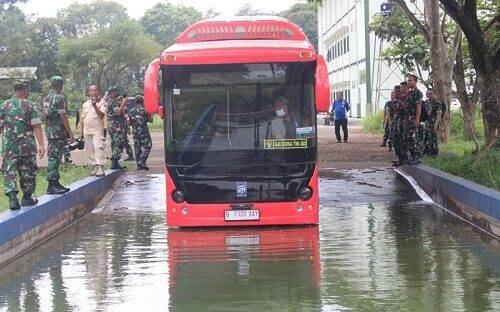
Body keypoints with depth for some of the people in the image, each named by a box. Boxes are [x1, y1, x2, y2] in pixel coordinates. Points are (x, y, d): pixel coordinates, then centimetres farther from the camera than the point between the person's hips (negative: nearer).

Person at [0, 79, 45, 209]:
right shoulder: (29, 106, -5)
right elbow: (36, 127, -10)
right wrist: (41, 145, -10)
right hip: (27, 146, -2)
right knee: (28, 172, 13)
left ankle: (12, 198, -15)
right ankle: (27, 198, 21)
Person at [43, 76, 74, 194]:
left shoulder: (46, 99, 14)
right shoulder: (60, 98, -12)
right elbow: (63, 116, -16)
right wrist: (70, 133, -13)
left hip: (49, 130, 9)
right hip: (58, 131, -9)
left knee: (53, 157, 12)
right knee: (55, 158, -8)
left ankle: (55, 183, 16)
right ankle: (52, 185, -10)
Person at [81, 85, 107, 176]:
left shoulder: (101, 102, 2)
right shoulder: (85, 104, 16)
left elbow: (102, 115, -12)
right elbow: (83, 118, 19)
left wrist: (95, 105, -20)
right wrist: (81, 131, 15)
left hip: (97, 130, -5)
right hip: (87, 130, 5)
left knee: (98, 148, -15)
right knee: (90, 150, 5)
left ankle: (101, 168, -21)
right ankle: (95, 166, 13)